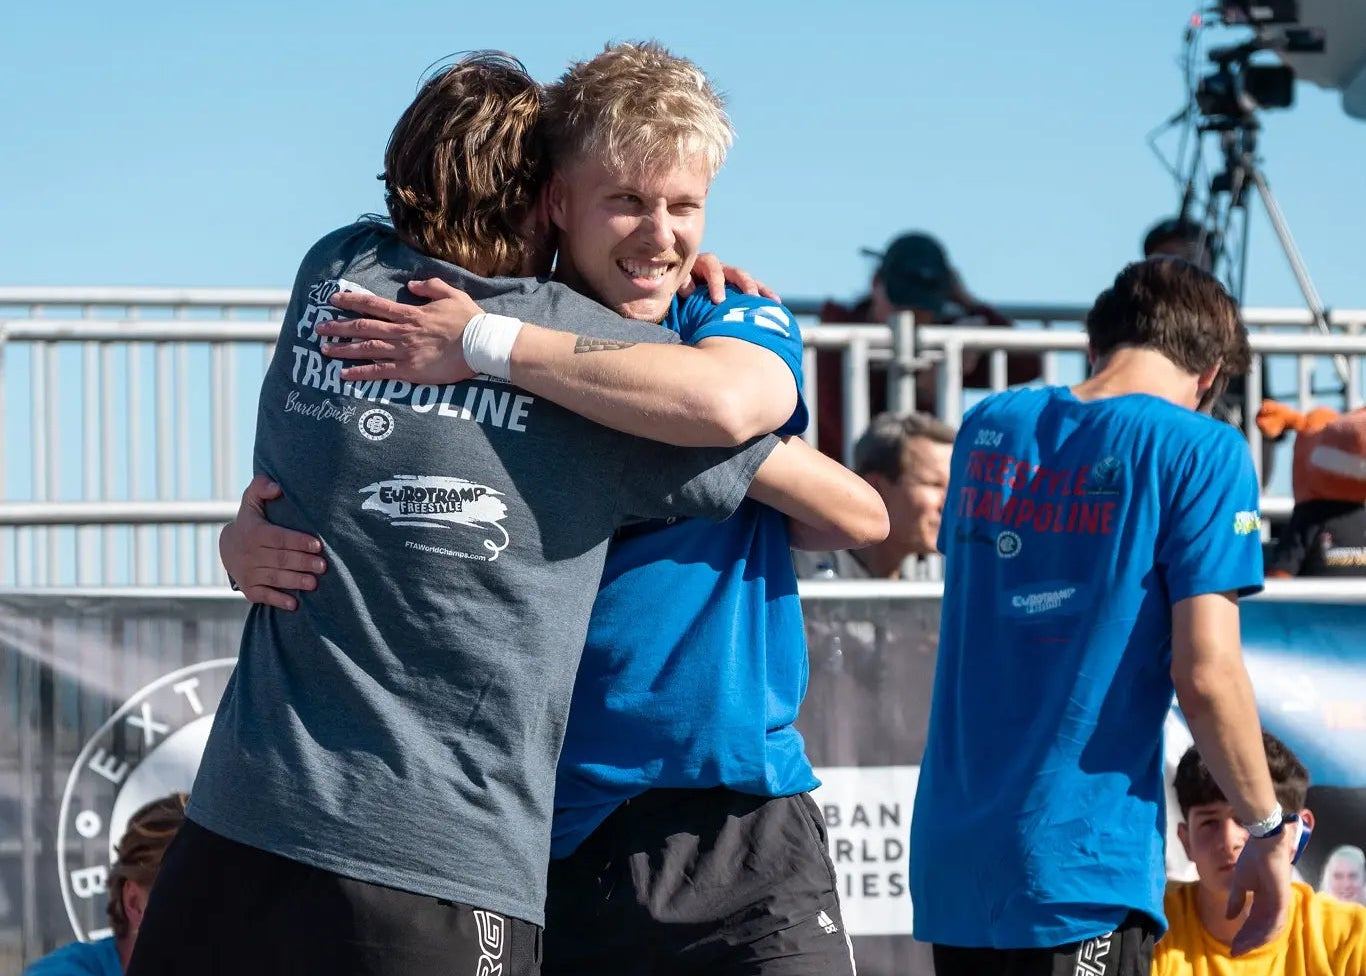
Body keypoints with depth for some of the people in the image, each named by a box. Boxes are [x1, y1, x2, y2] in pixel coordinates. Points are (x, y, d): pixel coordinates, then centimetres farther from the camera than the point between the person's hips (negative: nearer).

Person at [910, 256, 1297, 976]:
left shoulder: (987, 426, 10)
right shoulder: (1199, 450, -6)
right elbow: (1205, 674, -13)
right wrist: (1268, 831, -1)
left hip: (948, 861, 6)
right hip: (1075, 875, -6)